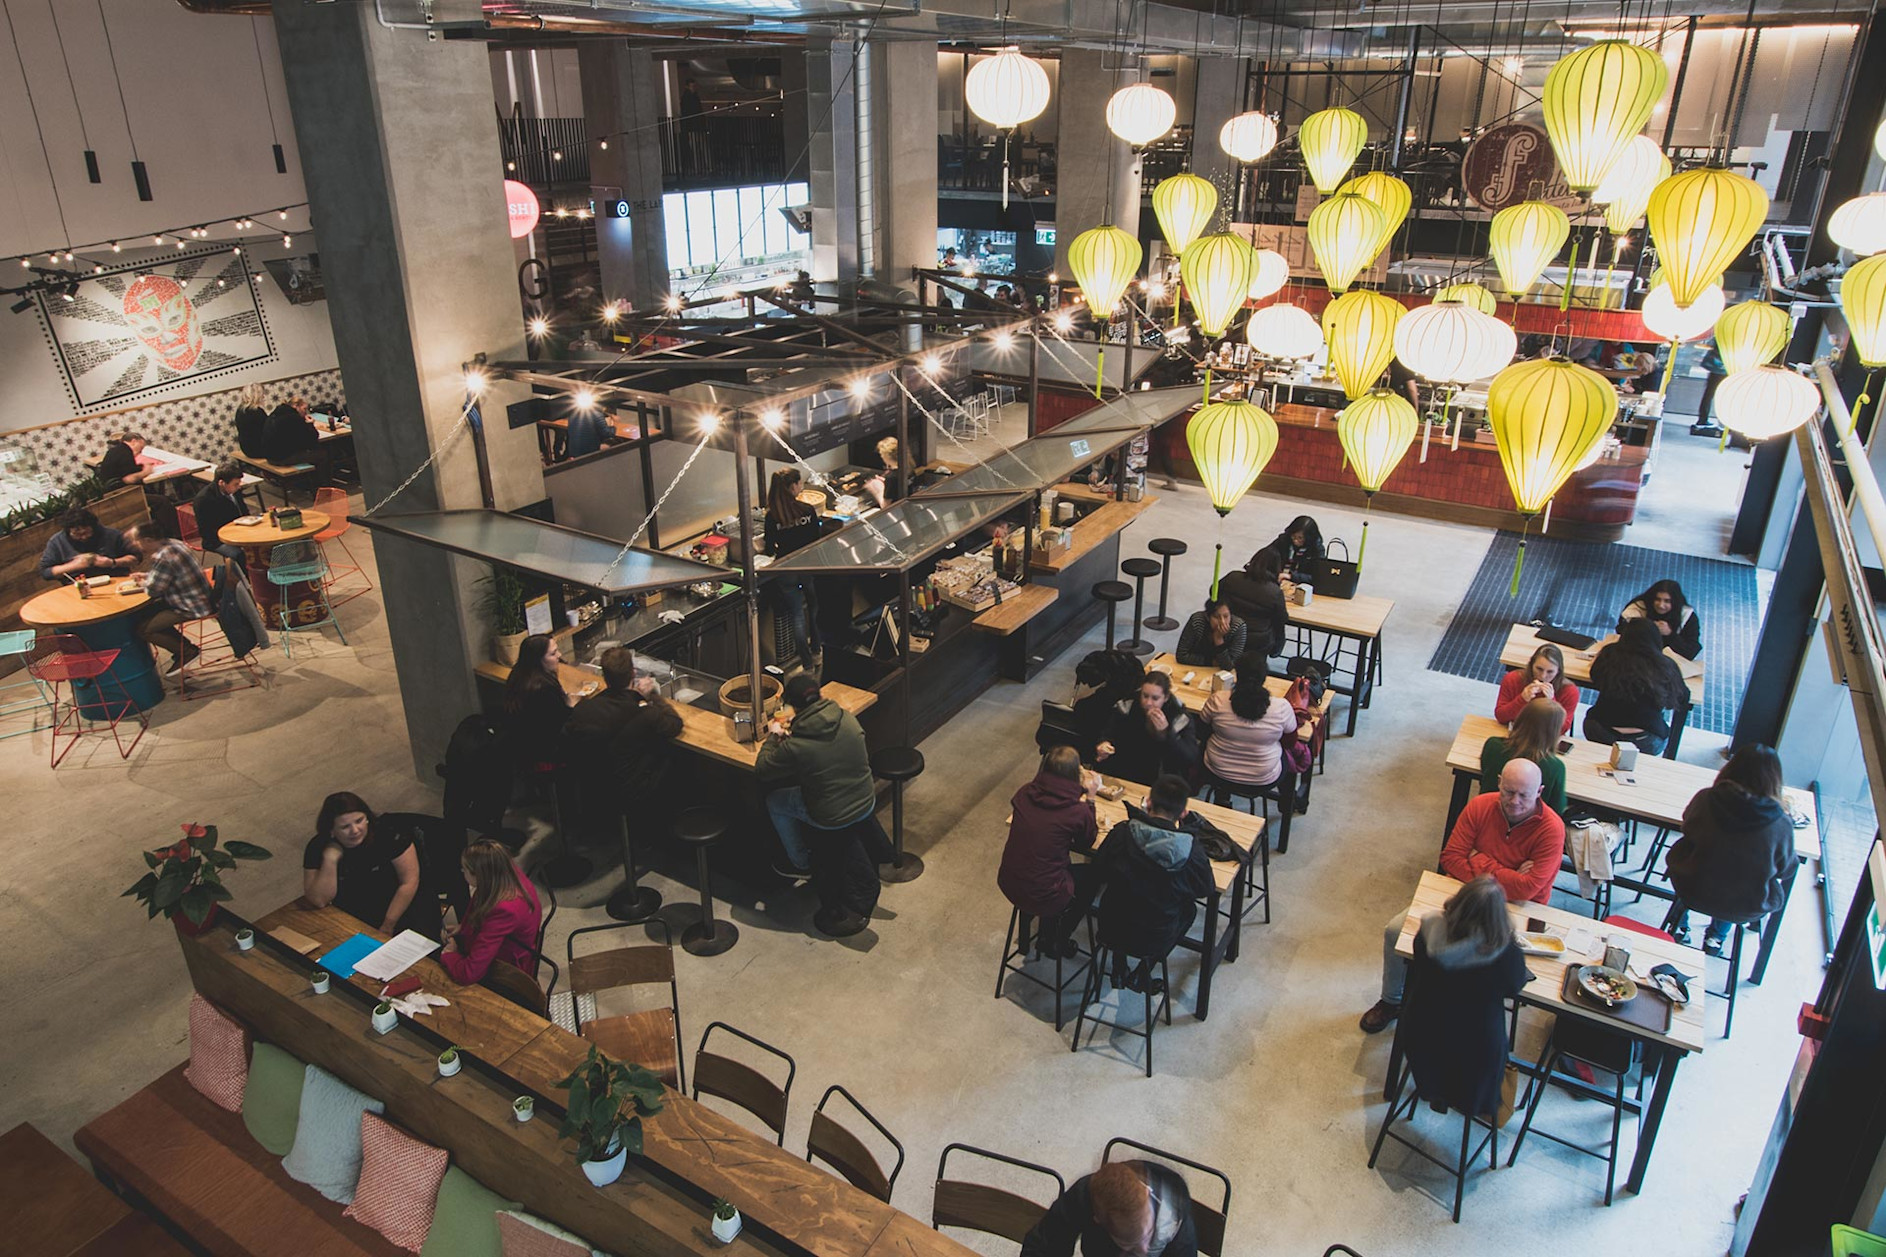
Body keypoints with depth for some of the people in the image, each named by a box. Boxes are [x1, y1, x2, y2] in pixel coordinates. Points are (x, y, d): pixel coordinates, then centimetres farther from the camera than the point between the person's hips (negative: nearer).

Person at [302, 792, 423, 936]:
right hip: (350, 921, 3)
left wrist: (388, 926, -15)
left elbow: (409, 882, -13)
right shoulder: (317, 848, -10)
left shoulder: (389, 835, -16)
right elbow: (319, 901, -14)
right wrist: (330, 859, -25)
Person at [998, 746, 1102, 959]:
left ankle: (1046, 936, 41)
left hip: (1008, 885, 5)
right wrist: (1089, 798, 2)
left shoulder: (1024, 794, -7)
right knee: (1093, 874, 24)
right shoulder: (1078, 811, -19)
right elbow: (1087, 843, 2)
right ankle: (1060, 942, 36)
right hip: (1043, 898, -5)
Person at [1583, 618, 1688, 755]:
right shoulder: (1665, 666, -6)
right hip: (1644, 743, -1)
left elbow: (1595, 678, 16)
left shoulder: (1610, 655, -4)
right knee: (1663, 724, 31)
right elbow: (1683, 697, 10)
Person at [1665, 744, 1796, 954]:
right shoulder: (1781, 826, -23)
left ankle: (1679, 926, 42)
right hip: (1746, 908, 0)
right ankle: (1716, 937, 41)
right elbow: (1787, 870, -5)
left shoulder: (1706, 800, -21)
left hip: (1691, 891, 0)